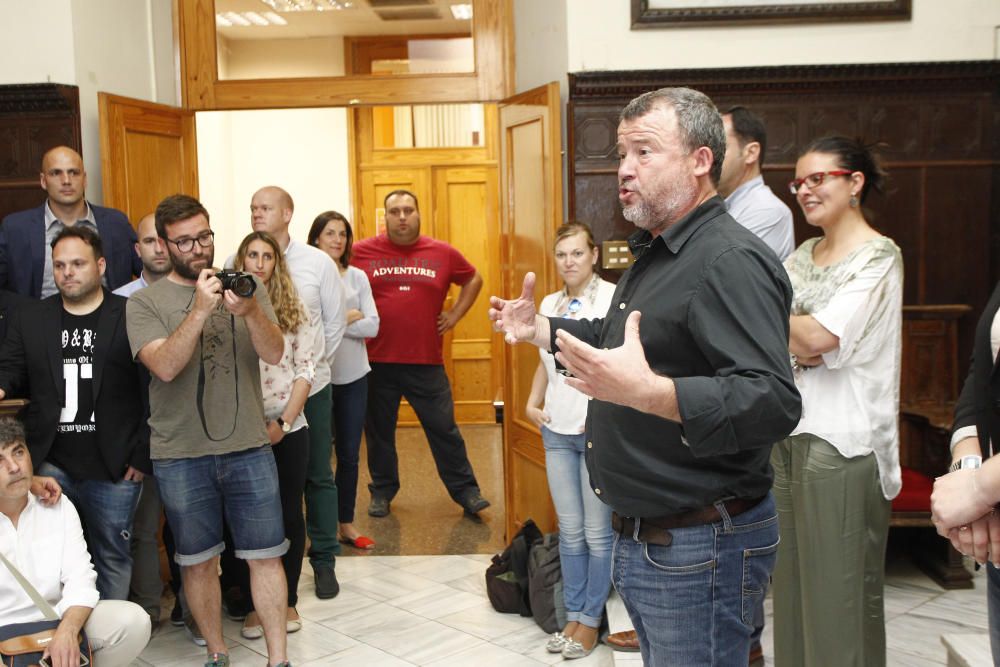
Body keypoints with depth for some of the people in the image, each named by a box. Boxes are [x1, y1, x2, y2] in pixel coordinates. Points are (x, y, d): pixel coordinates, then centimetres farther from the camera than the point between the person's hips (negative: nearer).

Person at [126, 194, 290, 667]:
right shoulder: (145, 302, -1)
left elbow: (274, 353, -7)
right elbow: (165, 366, -16)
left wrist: (250, 313, -26)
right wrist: (200, 310, -27)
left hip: (248, 446, 1)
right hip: (180, 454, -1)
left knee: (265, 556, 4)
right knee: (198, 560, 11)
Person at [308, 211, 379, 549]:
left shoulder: (358, 276, 4)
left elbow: (372, 326, -4)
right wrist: (347, 318, -14)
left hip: (354, 376, 3)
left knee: (349, 454, 11)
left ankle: (346, 523, 24)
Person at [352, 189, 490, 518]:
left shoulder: (442, 253, 3)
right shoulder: (362, 251, -3)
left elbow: (474, 279, 18)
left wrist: (454, 315, 9)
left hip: (427, 363, 0)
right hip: (377, 361, 0)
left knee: (444, 429, 6)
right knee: (379, 431, 13)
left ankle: (465, 490, 18)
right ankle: (382, 491, 30)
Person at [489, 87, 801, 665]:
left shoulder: (732, 262, -21)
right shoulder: (655, 254, 14)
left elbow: (776, 403, -32)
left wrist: (648, 393, -43)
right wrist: (543, 331, 21)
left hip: (700, 548, -10)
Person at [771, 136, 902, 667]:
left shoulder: (878, 256, -7)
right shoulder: (802, 254, 14)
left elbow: (821, 335, -17)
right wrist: (796, 343, -13)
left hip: (842, 437, -7)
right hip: (789, 428, 7)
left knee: (839, 583, 1)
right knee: (792, 573, 13)